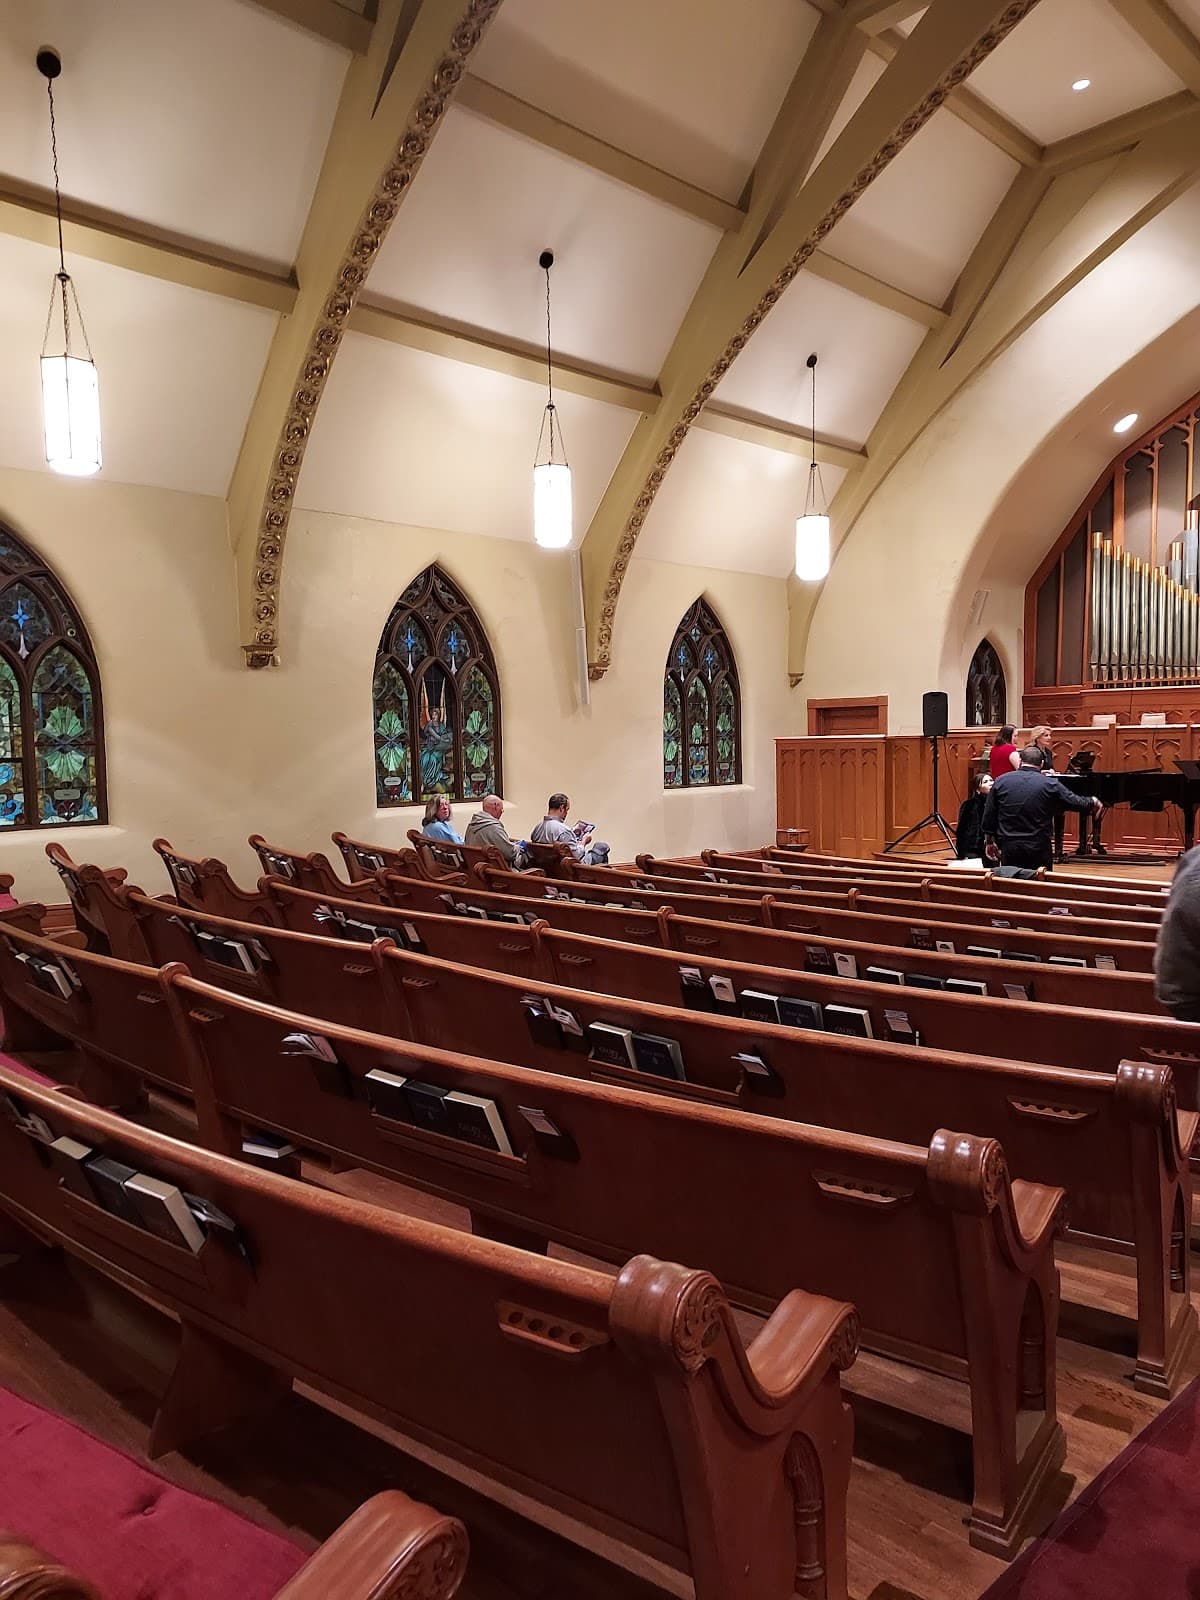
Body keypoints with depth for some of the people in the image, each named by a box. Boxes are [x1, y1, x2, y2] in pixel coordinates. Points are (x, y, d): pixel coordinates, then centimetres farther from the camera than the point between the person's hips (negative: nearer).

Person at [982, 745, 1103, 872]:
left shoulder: (1001, 781, 1)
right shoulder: (1050, 784, -5)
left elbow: (989, 815, 5)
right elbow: (1075, 802, 4)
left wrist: (989, 841, 16)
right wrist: (1093, 803, 26)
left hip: (1008, 847, 2)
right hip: (1039, 848, -2)